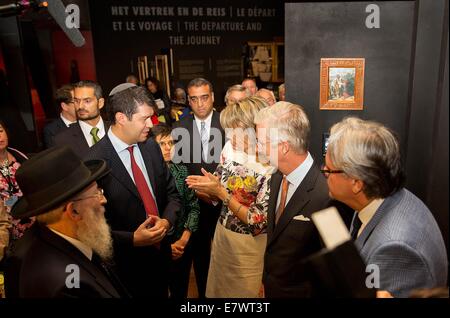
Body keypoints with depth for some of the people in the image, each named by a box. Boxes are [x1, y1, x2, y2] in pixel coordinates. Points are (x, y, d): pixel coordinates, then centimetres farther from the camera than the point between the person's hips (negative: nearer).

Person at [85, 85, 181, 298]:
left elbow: (171, 193, 6)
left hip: (161, 254, 6)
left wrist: (166, 221, -11)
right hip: (125, 264, -5)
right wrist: (133, 239, -22)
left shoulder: (151, 147, -2)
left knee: (161, 293, 24)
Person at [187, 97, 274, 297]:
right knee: (217, 290, 25)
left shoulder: (272, 168, -25)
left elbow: (258, 222, -22)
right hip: (222, 234, 6)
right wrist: (208, 186, -17)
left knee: (244, 292, 18)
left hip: (250, 244, -6)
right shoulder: (231, 150, -7)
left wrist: (220, 192, -24)